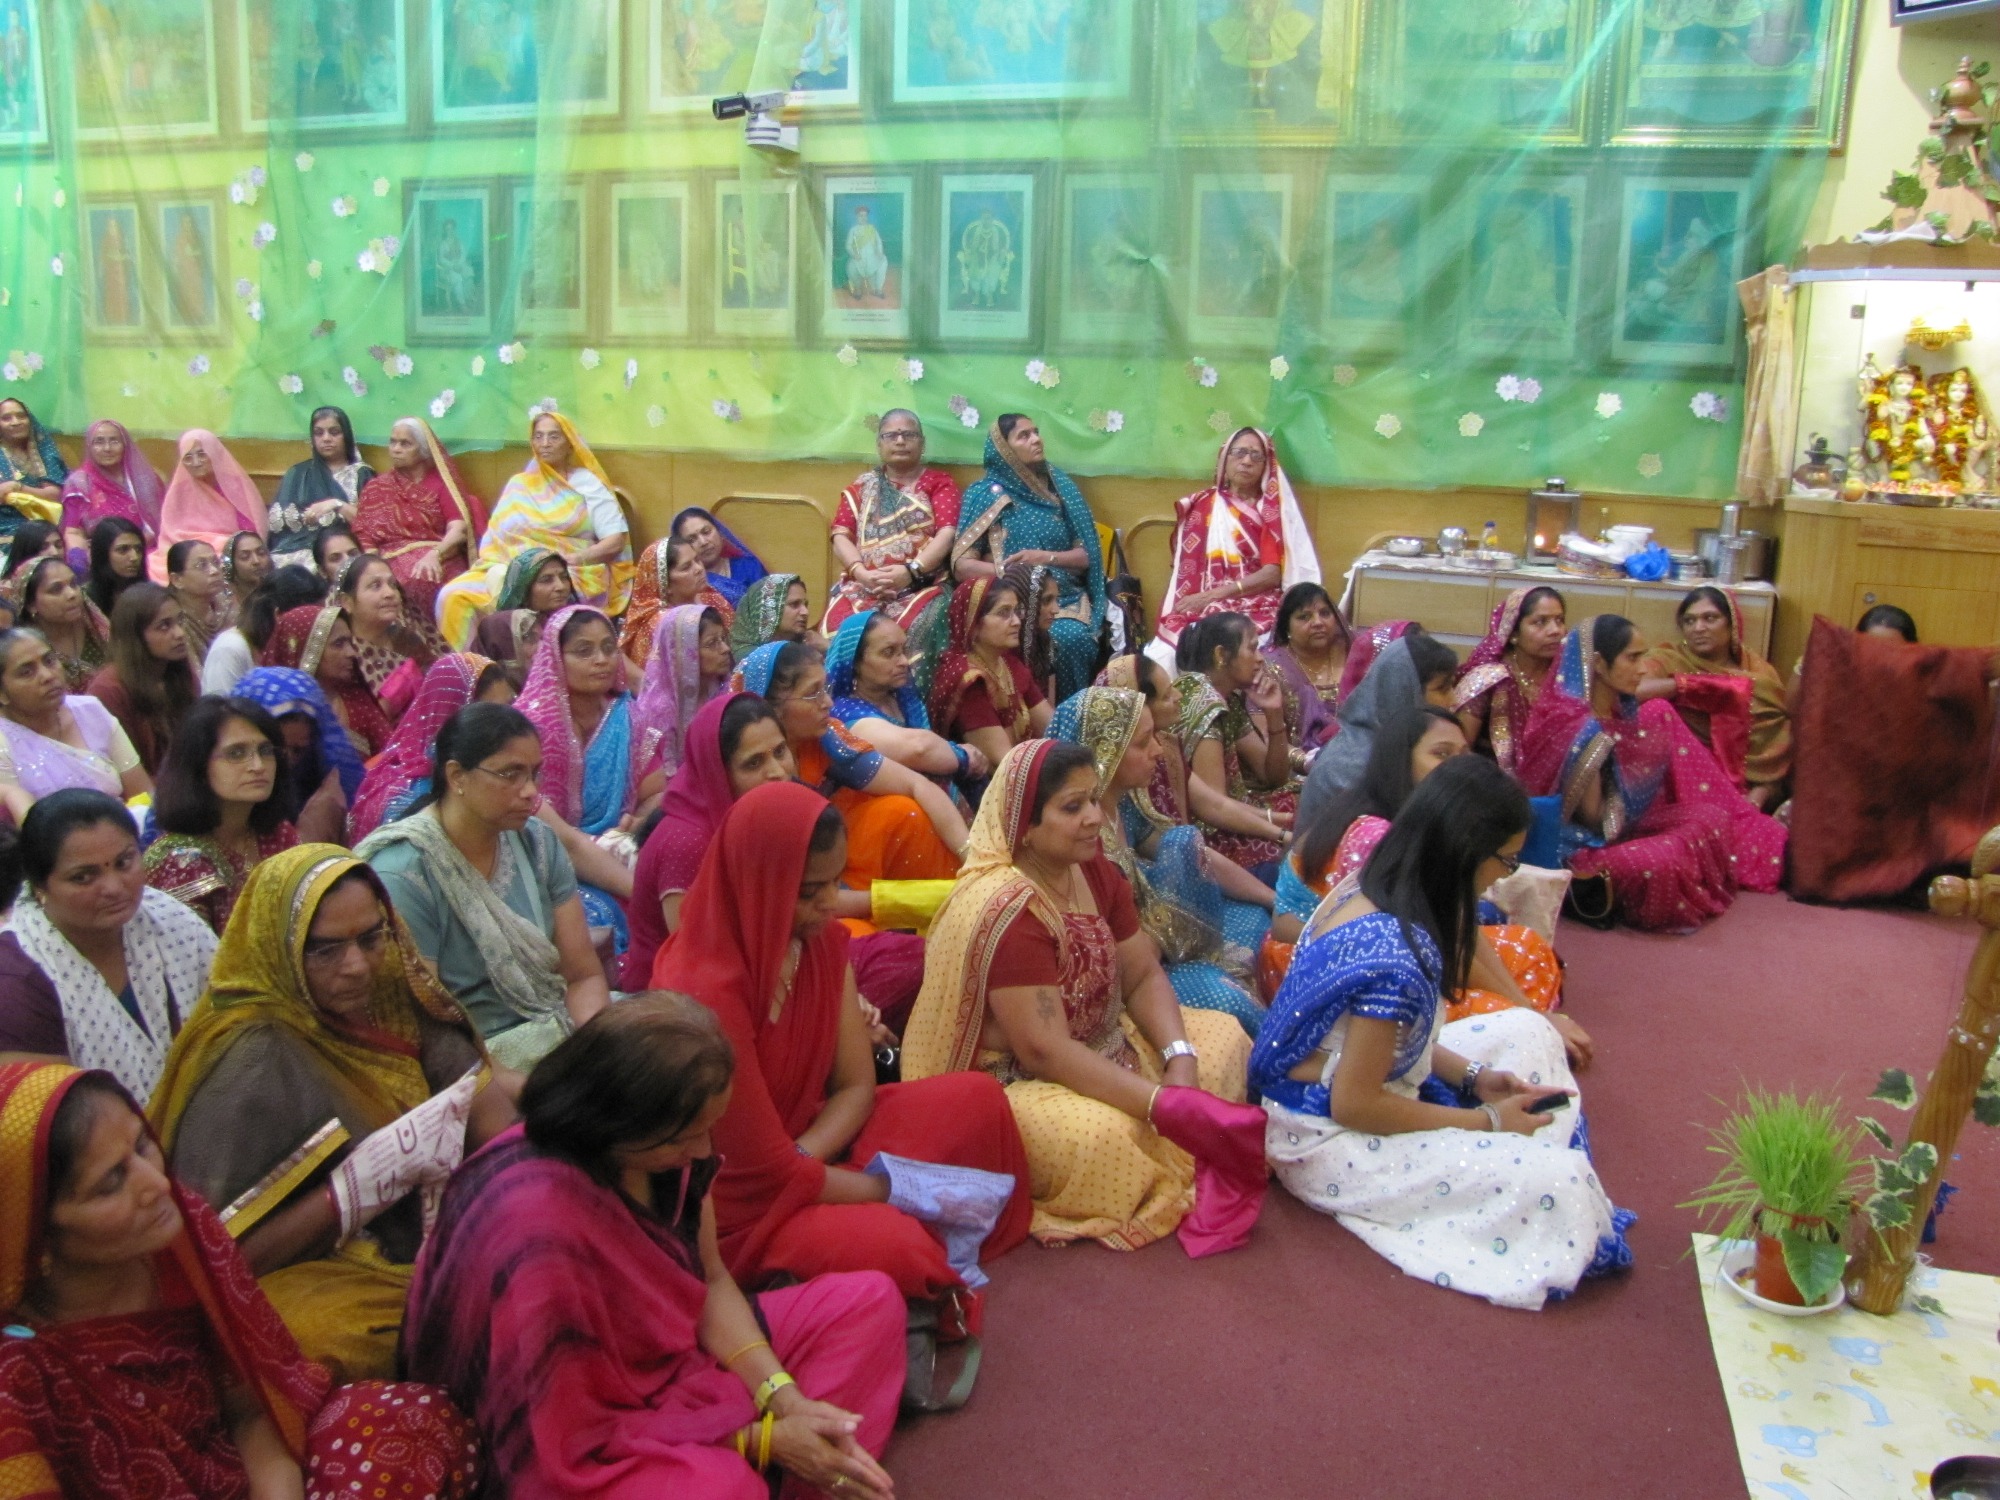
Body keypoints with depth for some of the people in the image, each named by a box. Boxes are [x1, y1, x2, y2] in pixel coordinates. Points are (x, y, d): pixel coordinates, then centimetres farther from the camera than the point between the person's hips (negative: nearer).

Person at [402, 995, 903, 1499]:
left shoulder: (662, 1140, -14)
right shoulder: (537, 1227, -34)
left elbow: (710, 1280, 0)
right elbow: (581, 1440, -25)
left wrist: (786, 1398, -14)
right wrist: (763, 1440, -21)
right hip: (577, 1450, -8)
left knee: (869, 1301, 1)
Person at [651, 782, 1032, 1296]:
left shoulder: (822, 940, -5)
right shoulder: (706, 992, -30)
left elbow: (856, 1086, -2)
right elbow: (766, 1170, -23)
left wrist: (799, 1159, -22)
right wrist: (894, 1189, -12)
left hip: (805, 1146, 8)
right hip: (734, 1205, -8)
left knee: (976, 1098, -4)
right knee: (892, 1244, -31)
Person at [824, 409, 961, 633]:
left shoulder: (940, 482, 14)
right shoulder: (862, 486, 22)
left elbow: (947, 533, -2)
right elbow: (841, 536, 11)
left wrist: (912, 570, -18)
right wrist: (861, 572, -10)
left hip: (921, 585, -2)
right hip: (862, 585, 2)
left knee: (905, 629, -35)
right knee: (837, 626, -29)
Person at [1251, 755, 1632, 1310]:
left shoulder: (1364, 894, -3)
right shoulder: (1394, 960, -30)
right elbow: (1355, 1105, -24)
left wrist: (1472, 1076, 1)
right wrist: (1486, 1122, -13)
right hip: (1328, 1142, -10)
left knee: (1526, 1030, 13)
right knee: (1558, 1181, -20)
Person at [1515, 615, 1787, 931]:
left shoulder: (1623, 711, 1)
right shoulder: (1577, 729, -25)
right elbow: (1592, 818, -22)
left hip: (1620, 825, 9)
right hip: (1582, 844, -9)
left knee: (1713, 818, 5)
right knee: (1659, 863, -31)